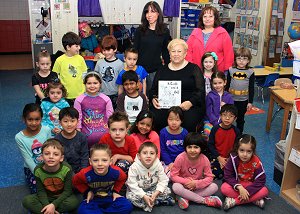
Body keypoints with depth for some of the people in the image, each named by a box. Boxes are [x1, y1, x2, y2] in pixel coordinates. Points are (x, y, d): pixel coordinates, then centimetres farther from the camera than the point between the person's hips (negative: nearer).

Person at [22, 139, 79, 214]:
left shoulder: (66, 169, -24)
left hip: (62, 197, -1)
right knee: (26, 201, -20)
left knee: (74, 202, -33)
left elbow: (67, 191, -19)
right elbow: (41, 191, -12)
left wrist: (53, 204, -28)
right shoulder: (38, 170, -17)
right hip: (46, 197, 2)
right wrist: (47, 205, -27)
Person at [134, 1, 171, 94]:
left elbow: (165, 52, 8)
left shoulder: (165, 31, 4)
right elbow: (134, 50, 3)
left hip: (156, 70, 0)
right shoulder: (140, 30, 2)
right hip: (140, 68, 0)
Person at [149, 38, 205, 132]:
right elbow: (153, 89, 20)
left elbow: (201, 91, 2)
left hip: (190, 106, -2)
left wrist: (190, 102, -16)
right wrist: (154, 99, -3)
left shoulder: (193, 69, 10)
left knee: (189, 121, -34)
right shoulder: (163, 70, 20)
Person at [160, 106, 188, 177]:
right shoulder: (163, 132, -4)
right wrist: (170, 163, -10)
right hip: (168, 162, -1)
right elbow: (163, 150, -2)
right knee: (170, 175, -23)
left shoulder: (184, 133, 0)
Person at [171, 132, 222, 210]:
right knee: (176, 187, -35)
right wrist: (186, 181, -28)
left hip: (198, 186, 2)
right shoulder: (180, 158, -20)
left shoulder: (204, 159, -16)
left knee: (214, 187, -20)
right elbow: (173, 176, -16)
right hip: (184, 185, -2)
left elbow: (209, 177, -13)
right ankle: (205, 200, -25)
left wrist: (196, 183, -28)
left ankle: (185, 197, -24)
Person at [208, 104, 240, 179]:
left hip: (230, 159, 1)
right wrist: (219, 157, -12)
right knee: (214, 174, -11)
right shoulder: (215, 129, -11)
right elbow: (210, 145, -7)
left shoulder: (236, 131, -8)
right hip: (217, 158, -1)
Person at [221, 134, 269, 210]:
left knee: (264, 191, -27)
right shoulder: (233, 159, -22)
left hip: (250, 185, 1)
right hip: (236, 184, 0)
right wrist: (239, 187, -32)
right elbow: (228, 176, -19)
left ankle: (234, 201, -24)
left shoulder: (256, 162, -20)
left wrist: (247, 191, -30)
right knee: (224, 188, -29)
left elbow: (261, 180, -20)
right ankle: (254, 199, -22)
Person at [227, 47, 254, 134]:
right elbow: (227, 85, 4)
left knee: (240, 119, 14)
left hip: (243, 100, 0)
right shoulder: (231, 70, -2)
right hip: (231, 99, 0)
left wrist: (250, 102, -2)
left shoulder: (250, 72, -3)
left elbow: (251, 88, 0)